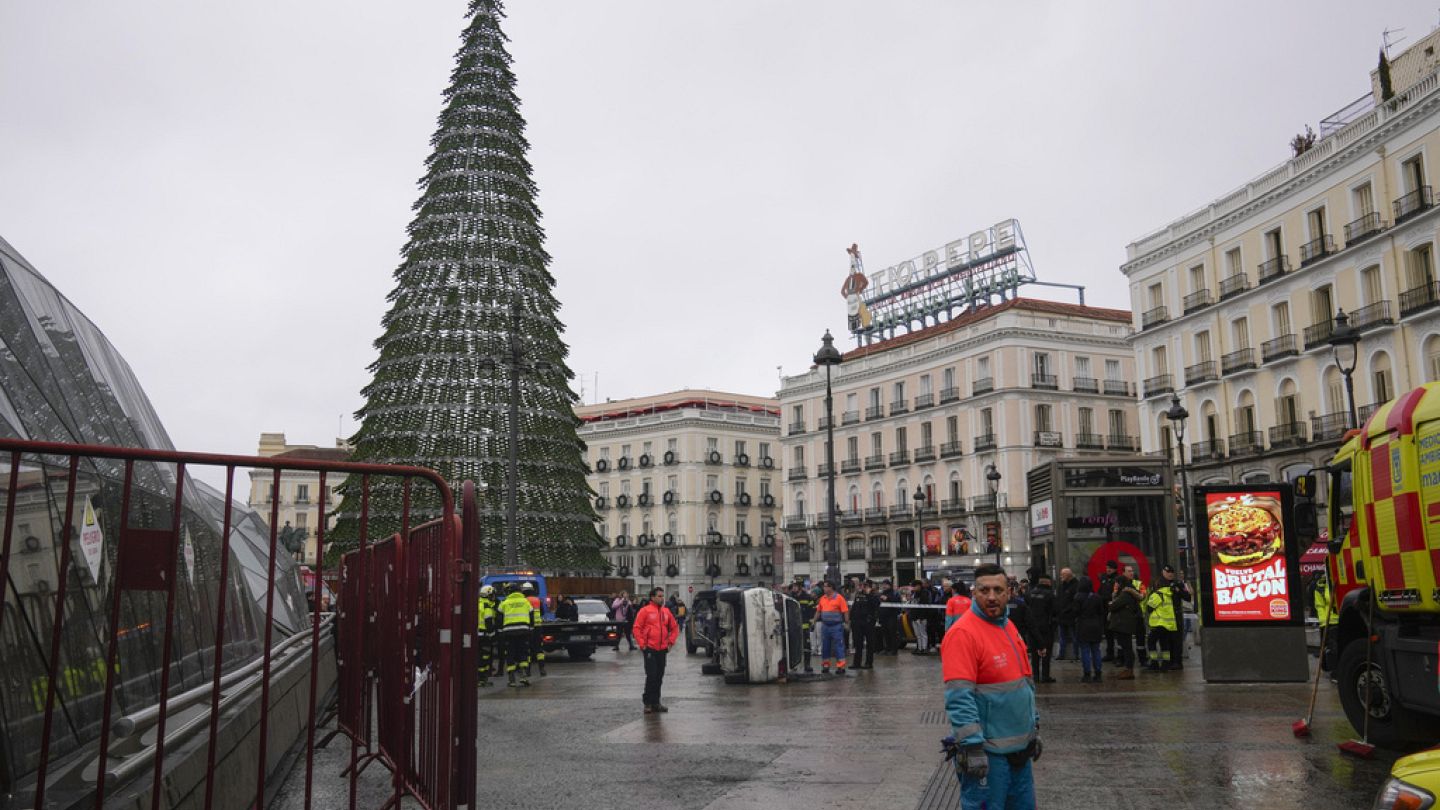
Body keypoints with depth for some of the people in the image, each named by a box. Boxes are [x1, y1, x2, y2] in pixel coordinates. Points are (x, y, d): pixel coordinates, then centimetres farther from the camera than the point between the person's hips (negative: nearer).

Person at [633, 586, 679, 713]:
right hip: (650, 649, -5)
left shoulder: (666, 611, 10)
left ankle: (656, 702, 19)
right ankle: (648, 703, 3)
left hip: (662, 649, 5)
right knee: (651, 676, -7)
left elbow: (674, 628, 19)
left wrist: (670, 642, 8)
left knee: (659, 677, 9)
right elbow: (637, 628, -6)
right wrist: (642, 644, -9)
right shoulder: (645, 610, -5)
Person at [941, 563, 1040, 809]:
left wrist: (1035, 727, 20)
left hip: (1021, 746, 8)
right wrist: (972, 747, -25)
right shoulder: (962, 633, -18)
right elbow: (959, 697, -23)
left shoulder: (1009, 626, 9)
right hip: (987, 751, -8)